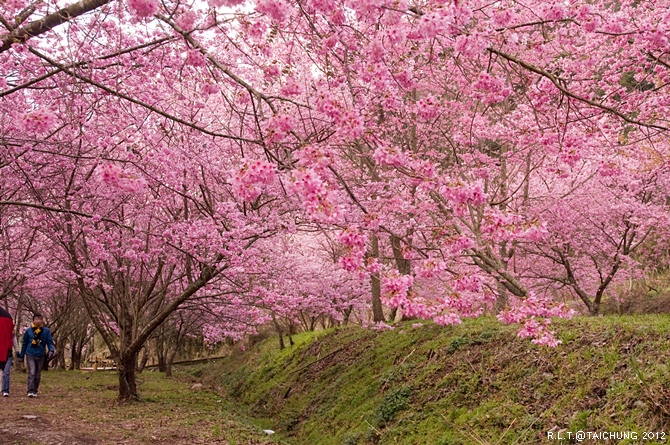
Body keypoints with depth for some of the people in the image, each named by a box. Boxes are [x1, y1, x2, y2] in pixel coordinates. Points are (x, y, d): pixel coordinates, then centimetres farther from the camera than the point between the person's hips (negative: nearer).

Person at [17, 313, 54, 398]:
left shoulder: (46, 331, 1)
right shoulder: (28, 331, 0)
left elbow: (50, 342, 2)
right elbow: (24, 344, 9)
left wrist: (51, 350, -18)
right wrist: (21, 356, 12)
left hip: (40, 356, 2)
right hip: (30, 355, -2)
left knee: (38, 375, 9)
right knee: (31, 373, -13)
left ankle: (35, 391, 21)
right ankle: (30, 391, -14)